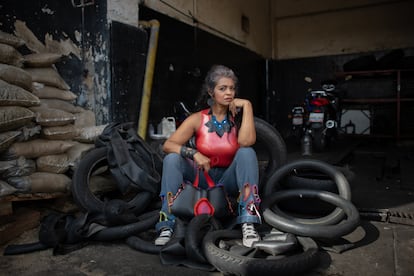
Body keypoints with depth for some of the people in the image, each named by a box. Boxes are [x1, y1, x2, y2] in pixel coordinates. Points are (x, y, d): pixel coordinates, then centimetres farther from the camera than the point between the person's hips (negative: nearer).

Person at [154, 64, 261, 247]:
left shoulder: (238, 117, -7)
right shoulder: (198, 119, -7)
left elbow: (246, 141, -29)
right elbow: (167, 145, -14)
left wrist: (246, 105, -22)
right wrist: (194, 154, -31)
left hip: (229, 181, 0)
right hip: (201, 178, 1)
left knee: (247, 153, -28)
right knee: (172, 159, -24)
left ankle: (248, 223, -33)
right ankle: (166, 226, -23)